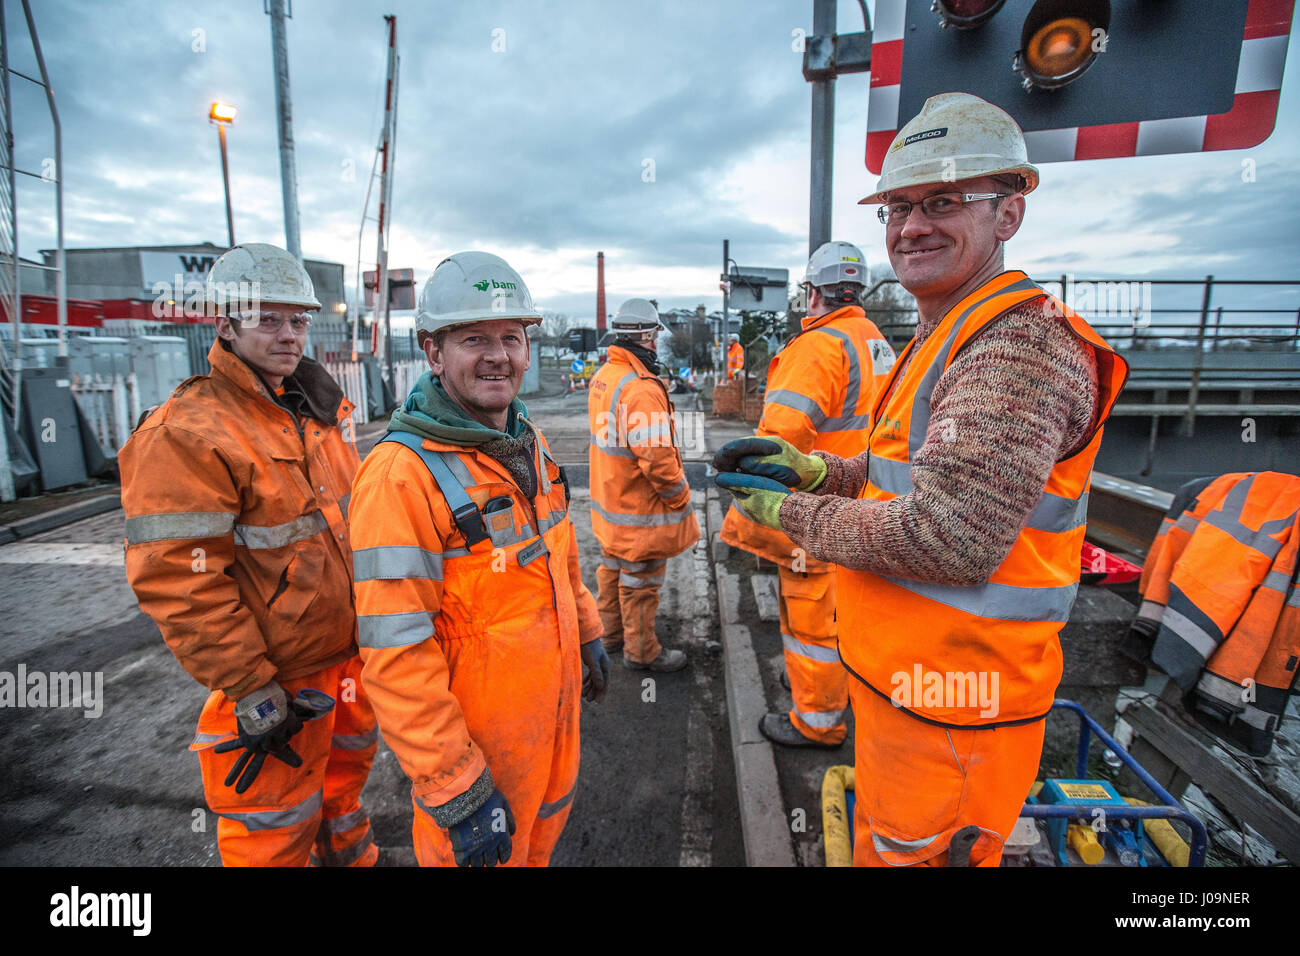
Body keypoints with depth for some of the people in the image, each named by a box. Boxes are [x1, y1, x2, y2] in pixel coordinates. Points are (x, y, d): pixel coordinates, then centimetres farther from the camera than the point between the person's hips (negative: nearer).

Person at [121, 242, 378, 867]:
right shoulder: (184, 435, -20)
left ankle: (346, 850, 53)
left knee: (349, 760, 28)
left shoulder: (321, 407, 5)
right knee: (276, 826, 10)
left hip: (352, 650, 8)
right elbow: (177, 582, -22)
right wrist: (251, 694, -19)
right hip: (276, 677, -8)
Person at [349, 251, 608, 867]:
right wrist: (457, 790, -22)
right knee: (485, 849, 17)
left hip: (555, 701, 7)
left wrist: (588, 635, 19)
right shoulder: (401, 475, -25)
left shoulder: (528, 445, 1)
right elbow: (397, 655, -25)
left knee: (545, 827, 29)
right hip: (475, 730, -7)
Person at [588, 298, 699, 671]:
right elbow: (656, 458, -29)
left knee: (613, 568, 23)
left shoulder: (602, 376, 4)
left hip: (609, 500, 9)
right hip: (639, 512, -9)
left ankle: (612, 631, 42)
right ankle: (641, 650, 25)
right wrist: (681, 499, -15)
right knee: (640, 582, 8)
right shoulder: (641, 389, -28)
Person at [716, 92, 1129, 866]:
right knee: (883, 837, 29)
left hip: (949, 706, -10)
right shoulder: (946, 338, 12)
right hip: (904, 678, 10)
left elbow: (948, 539, -30)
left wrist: (793, 512, -17)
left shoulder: (1020, 344, -23)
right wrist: (814, 469, 1)